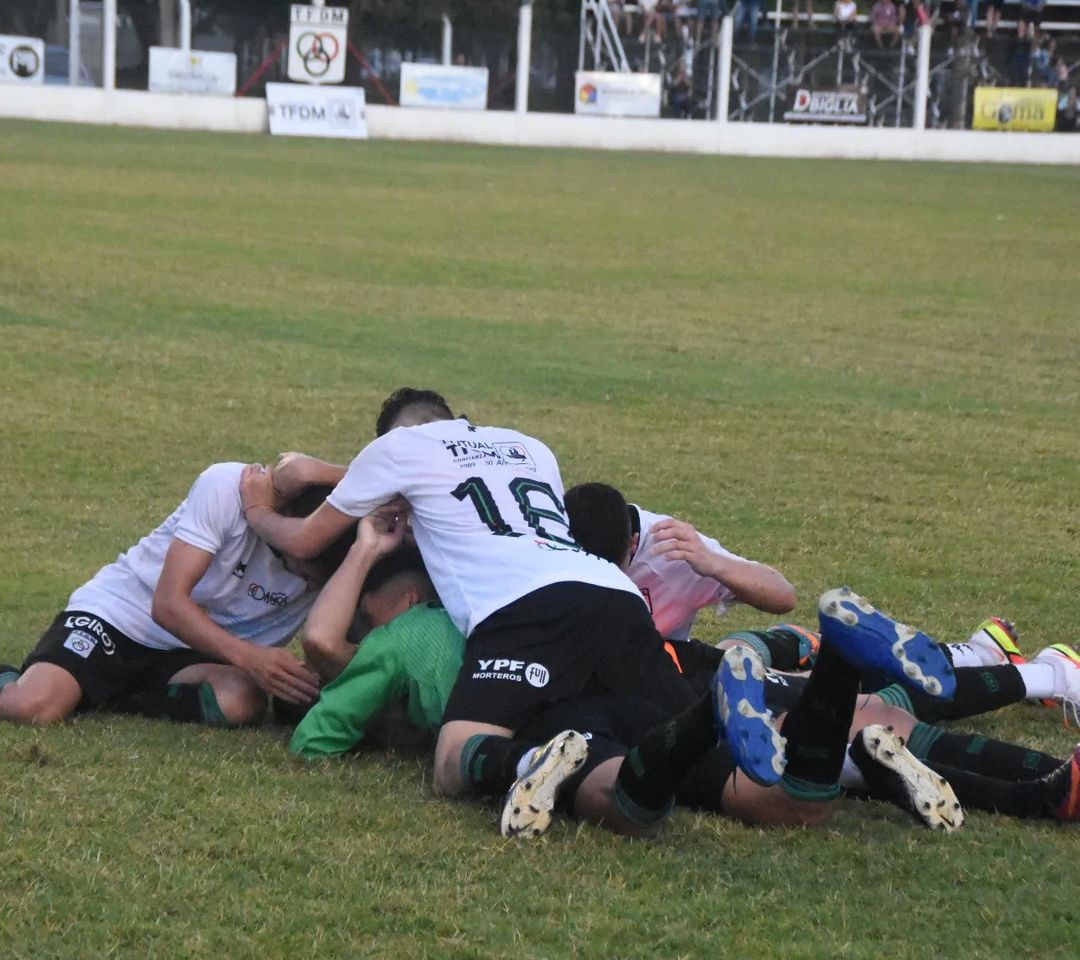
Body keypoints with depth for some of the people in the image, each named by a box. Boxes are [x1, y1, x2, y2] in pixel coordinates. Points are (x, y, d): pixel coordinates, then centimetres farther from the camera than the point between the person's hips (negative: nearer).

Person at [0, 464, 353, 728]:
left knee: (243, 702, -31)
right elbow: (168, 604, -27)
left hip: (193, 656, 4)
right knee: (34, 706, -32)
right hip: (119, 613, -4)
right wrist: (246, 657, -41)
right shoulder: (228, 488, -25)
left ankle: (87, 697, -9)